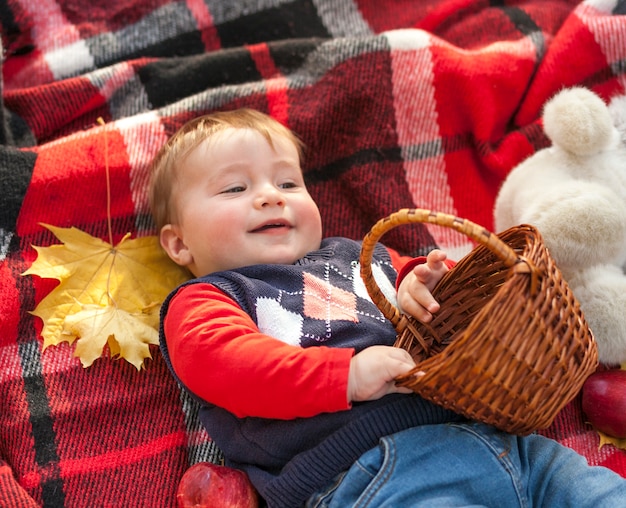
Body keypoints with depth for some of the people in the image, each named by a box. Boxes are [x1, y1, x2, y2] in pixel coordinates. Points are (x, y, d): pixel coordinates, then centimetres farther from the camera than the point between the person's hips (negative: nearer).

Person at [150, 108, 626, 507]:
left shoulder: (359, 255, 29)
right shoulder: (201, 301, 13)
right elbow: (224, 359, -8)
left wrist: (428, 285, 8)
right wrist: (346, 374, -20)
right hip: (368, 467, -6)